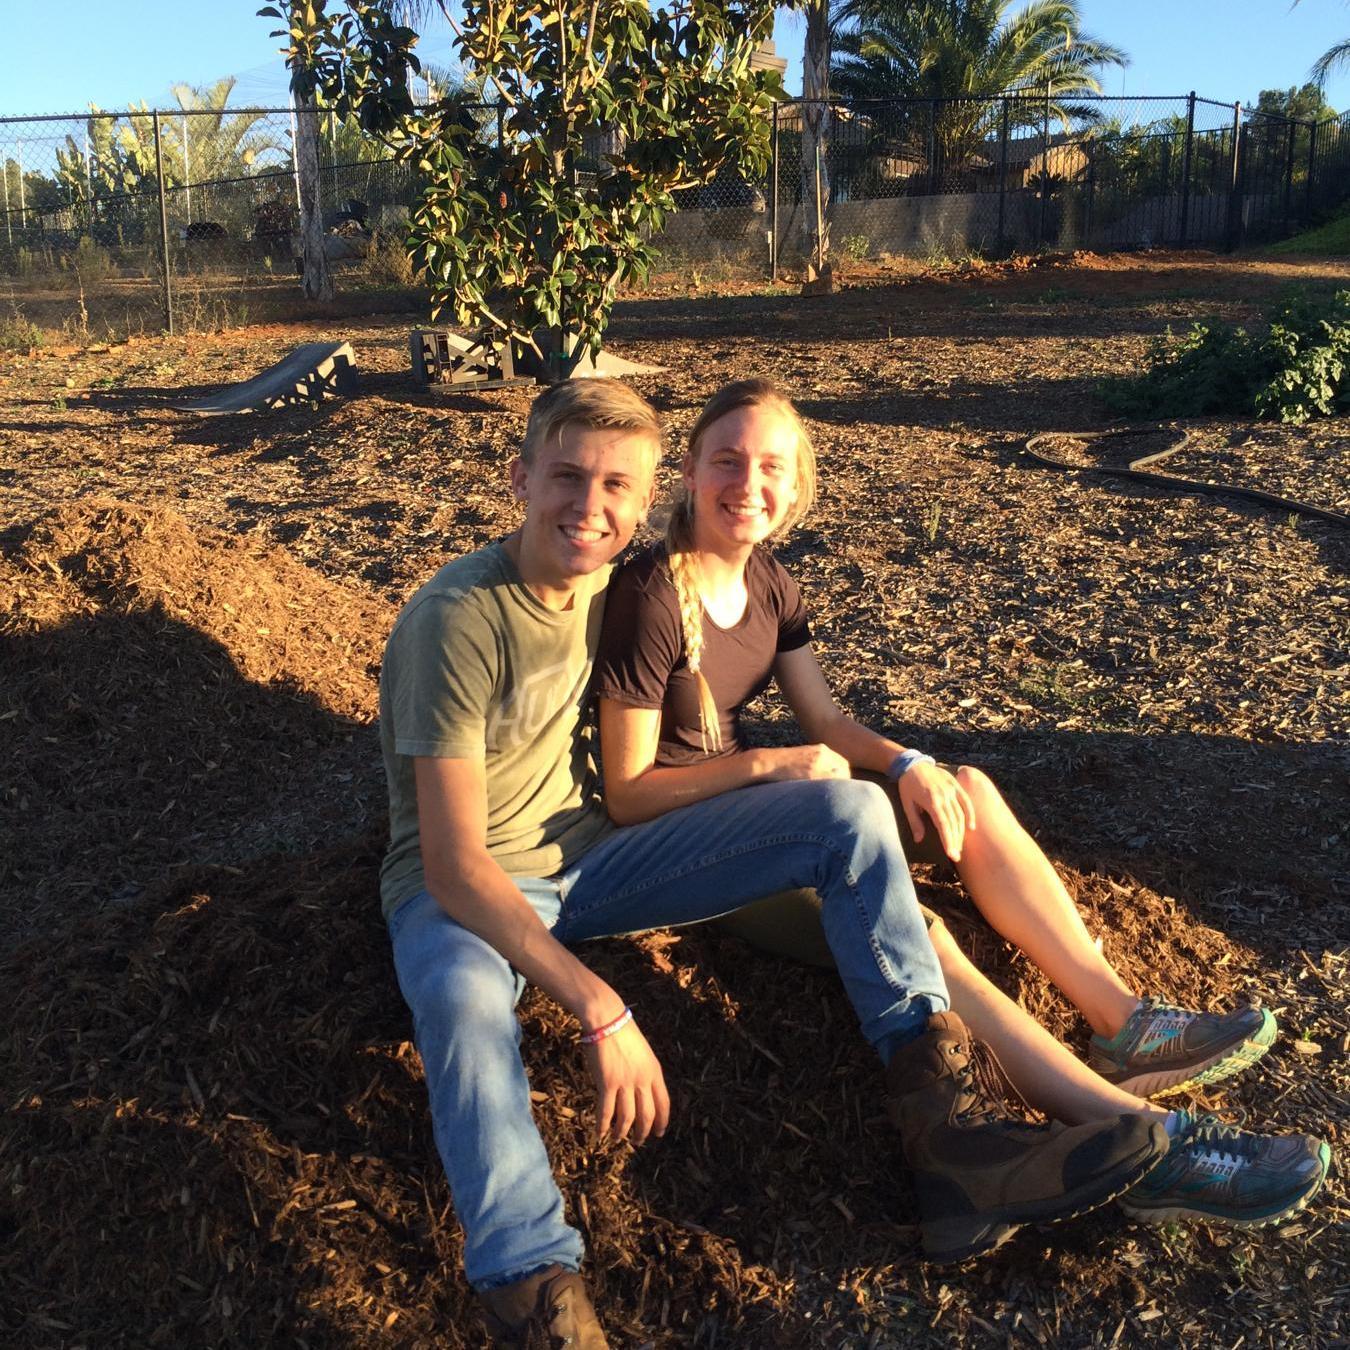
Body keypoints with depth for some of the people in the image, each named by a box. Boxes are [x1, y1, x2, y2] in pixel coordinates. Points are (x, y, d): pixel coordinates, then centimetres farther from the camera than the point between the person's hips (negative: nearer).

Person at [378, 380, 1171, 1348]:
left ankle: (953, 1132, -19)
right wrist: (601, 1011, -32)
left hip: (588, 859, 6)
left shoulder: (611, 582, 0)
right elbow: (455, 866, -26)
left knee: (849, 814, -10)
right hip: (466, 892, -6)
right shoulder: (459, 621, -23)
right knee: (464, 992, -45)